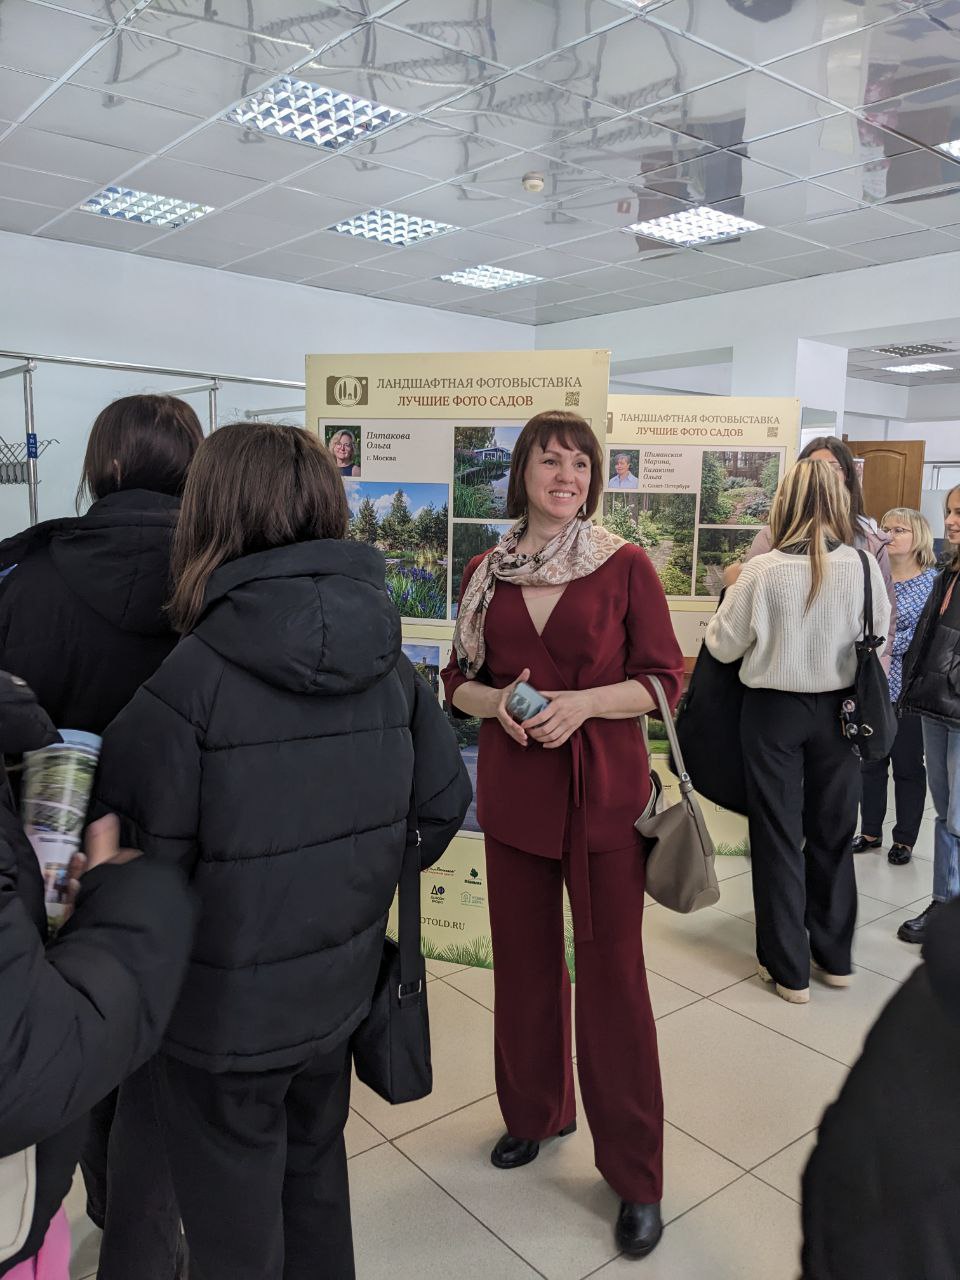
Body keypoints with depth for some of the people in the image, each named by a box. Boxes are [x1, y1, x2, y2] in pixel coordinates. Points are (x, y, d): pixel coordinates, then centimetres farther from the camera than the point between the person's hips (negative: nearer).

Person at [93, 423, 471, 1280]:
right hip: (339, 988, 5)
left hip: (220, 1013, -4)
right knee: (316, 1182, 29)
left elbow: (137, 856, -17)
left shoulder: (194, 677, -24)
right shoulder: (387, 661, -8)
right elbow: (444, 804, -1)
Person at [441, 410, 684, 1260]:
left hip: (604, 790, -3)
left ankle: (635, 1172, 21)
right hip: (513, 789, 3)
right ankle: (535, 1111, 40)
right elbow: (459, 680, 10)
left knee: (612, 971, 3)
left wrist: (581, 702, -18)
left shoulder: (626, 566, -4)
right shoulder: (487, 571, 5)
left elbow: (664, 678, -4)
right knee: (524, 958, 15)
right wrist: (499, 702, -12)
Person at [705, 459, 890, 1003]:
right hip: (839, 708, 3)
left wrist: (735, 588, 6)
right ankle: (836, 956, 33)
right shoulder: (864, 566, -11)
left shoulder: (764, 571, -18)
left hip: (774, 709, -2)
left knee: (778, 836, 10)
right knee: (834, 833, 18)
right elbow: (880, 634, 4)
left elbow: (723, 646, -8)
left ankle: (789, 969, 19)